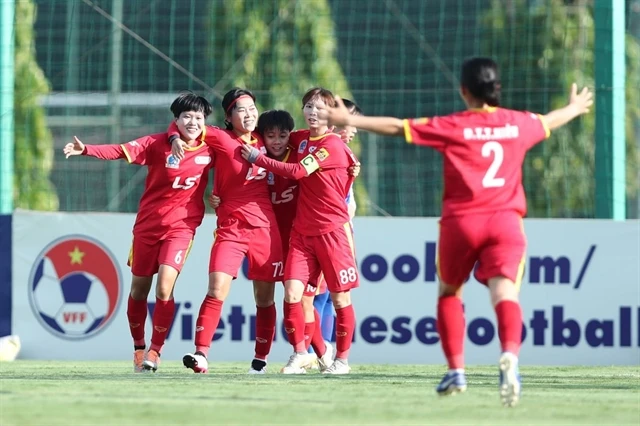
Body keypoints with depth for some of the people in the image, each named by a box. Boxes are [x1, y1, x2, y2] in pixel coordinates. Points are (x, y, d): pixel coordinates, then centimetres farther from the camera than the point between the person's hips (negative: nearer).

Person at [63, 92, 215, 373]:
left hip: (181, 226, -1)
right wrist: (86, 150, -36)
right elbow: (122, 151, -21)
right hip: (148, 224, 1)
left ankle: (155, 350, -3)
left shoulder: (210, 147, -5)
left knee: (165, 286, -17)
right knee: (139, 289, 9)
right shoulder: (158, 144, -10)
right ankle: (138, 348, 27)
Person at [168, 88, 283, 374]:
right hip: (230, 228, -3)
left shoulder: (262, 140, 8)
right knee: (217, 291, -16)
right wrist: (176, 137, -14)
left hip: (265, 228, 3)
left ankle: (261, 359, 18)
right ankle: (201, 354, -17)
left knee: (264, 298, 7)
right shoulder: (222, 139, -2)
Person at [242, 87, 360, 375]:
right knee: (292, 292, -7)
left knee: (340, 297, 2)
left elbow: (298, 172, -18)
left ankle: (342, 359, 13)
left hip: (332, 230, -6)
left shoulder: (332, 145, -12)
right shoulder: (300, 140, 9)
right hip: (302, 230, 6)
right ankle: (299, 353, 6)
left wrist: (257, 158, -10)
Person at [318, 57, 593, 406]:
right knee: (504, 293, -13)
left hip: (462, 220, -1)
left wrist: (350, 121, 7)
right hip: (506, 220, 1)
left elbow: (397, 127, -1)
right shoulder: (518, 124, 12)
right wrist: (574, 108, 56)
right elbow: (550, 121, 34)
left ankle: (456, 370, 18)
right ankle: (510, 355, -42)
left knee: (449, 291, 21)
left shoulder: (453, 127, 1)